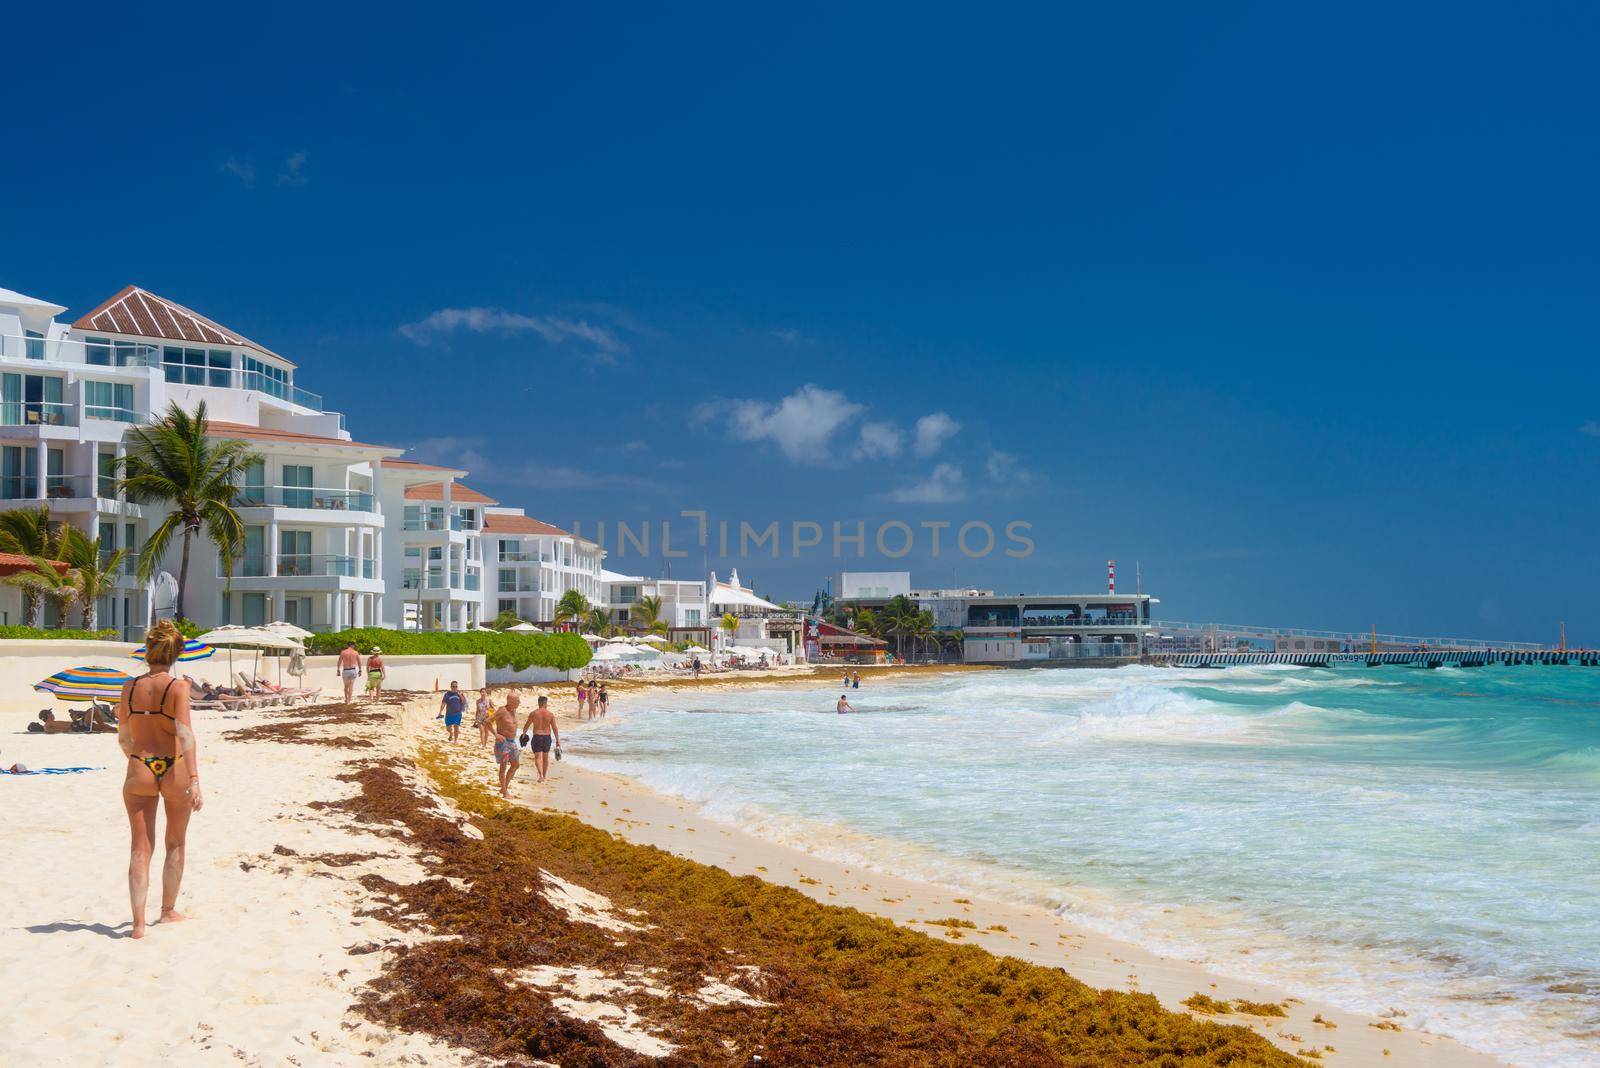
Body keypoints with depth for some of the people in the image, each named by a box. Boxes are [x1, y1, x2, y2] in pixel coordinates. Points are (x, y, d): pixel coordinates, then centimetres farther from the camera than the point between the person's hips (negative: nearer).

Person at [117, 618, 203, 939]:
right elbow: (185, 734, -20)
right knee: (175, 844, 18)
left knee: (141, 848, 7)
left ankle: (138, 921, -2)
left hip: (139, 770, 2)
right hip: (174, 769, -2)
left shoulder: (130, 687, 1)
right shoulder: (178, 688, -10)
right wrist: (194, 780, -24)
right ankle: (168, 910, 29)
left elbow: (123, 737, 9)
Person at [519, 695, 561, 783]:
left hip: (536, 737, -2)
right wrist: (558, 741, 2)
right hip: (547, 737, 2)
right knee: (545, 757, 18)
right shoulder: (550, 714, -1)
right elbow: (555, 729, -2)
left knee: (538, 757, -3)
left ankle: (541, 774, -24)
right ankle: (544, 776, 27)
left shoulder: (533, 713, -4)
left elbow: (526, 726, 6)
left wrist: (524, 734, 25)